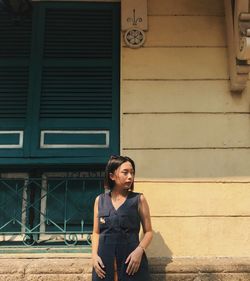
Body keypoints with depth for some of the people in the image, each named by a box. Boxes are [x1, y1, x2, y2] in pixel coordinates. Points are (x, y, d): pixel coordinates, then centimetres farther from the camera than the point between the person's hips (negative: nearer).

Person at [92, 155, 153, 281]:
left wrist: (139, 250, -14)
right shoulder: (100, 200, 6)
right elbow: (96, 232, 12)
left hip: (132, 260, -2)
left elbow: (148, 231, 2)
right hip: (104, 261, 2)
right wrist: (94, 254, -3)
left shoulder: (139, 199, 0)